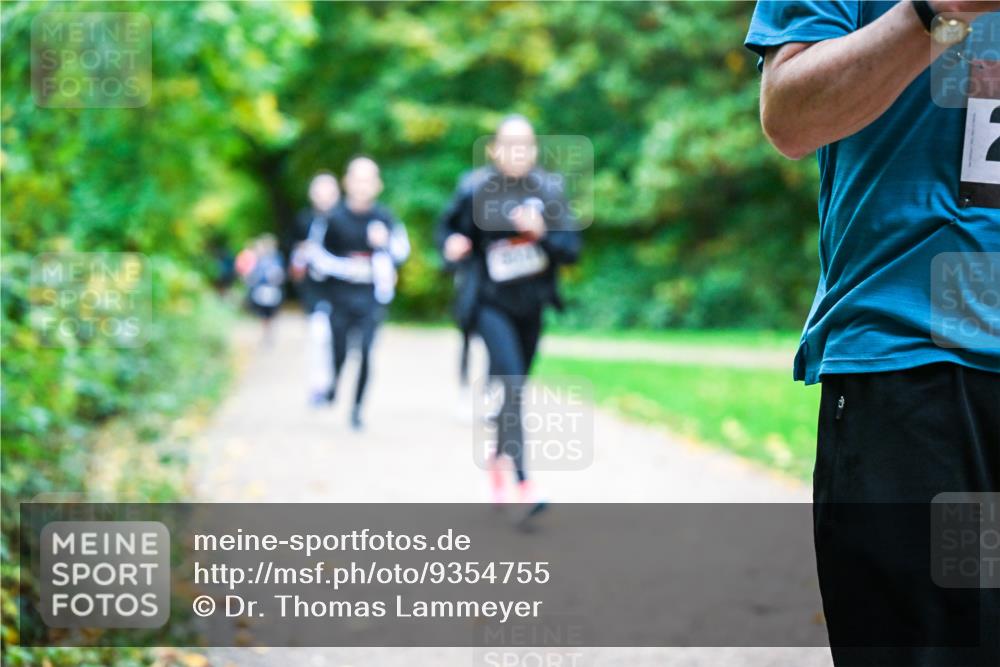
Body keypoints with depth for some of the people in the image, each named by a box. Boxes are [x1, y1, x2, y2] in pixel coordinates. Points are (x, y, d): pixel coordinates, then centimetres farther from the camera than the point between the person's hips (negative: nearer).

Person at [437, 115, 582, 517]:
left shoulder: (548, 189, -1)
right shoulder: (476, 190, -7)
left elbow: (572, 248, -3)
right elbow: (449, 231, 5)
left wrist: (542, 233, -22)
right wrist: (453, 248, -17)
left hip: (530, 305, 4)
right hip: (491, 305, -4)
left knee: (514, 390, 16)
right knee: (512, 389, -17)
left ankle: (497, 460, 41)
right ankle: (525, 486, -21)